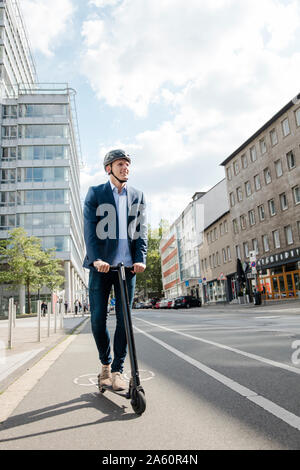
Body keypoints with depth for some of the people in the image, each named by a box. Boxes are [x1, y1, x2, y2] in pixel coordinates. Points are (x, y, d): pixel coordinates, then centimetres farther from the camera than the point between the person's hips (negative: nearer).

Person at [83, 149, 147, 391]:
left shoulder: (138, 196, 14)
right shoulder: (95, 193, 7)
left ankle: (117, 370, 14)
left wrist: (140, 259, -9)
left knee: (124, 318, 1)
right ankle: (105, 364, 25)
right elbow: (89, 227, -4)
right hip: (101, 264, -1)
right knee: (98, 319, 2)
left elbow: (141, 229, 6)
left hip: (127, 264, 2)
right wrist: (96, 259, -18)